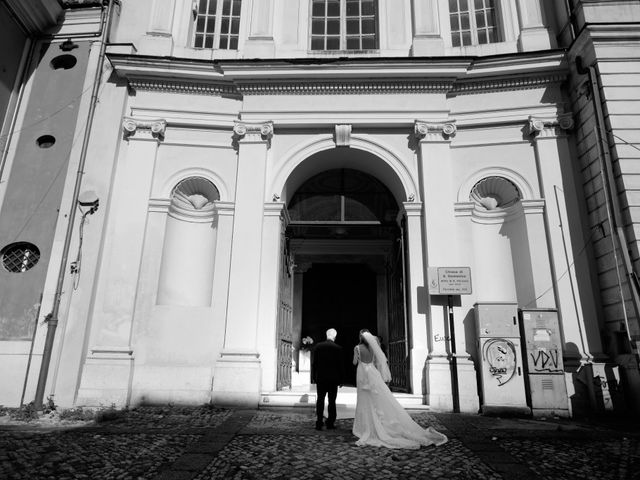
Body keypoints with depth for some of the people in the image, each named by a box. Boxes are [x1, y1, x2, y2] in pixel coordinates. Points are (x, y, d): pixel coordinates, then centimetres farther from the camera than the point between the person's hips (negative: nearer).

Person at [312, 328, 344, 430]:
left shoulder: (318, 346, -2)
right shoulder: (338, 348, -8)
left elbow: (314, 363, 1)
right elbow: (341, 365, -5)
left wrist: (314, 377, 9)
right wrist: (341, 380, 4)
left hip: (320, 378, 2)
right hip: (333, 379, -2)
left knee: (320, 400, 9)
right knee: (332, 401, 8)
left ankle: (319, 423, 7)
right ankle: (330, 423, 11)